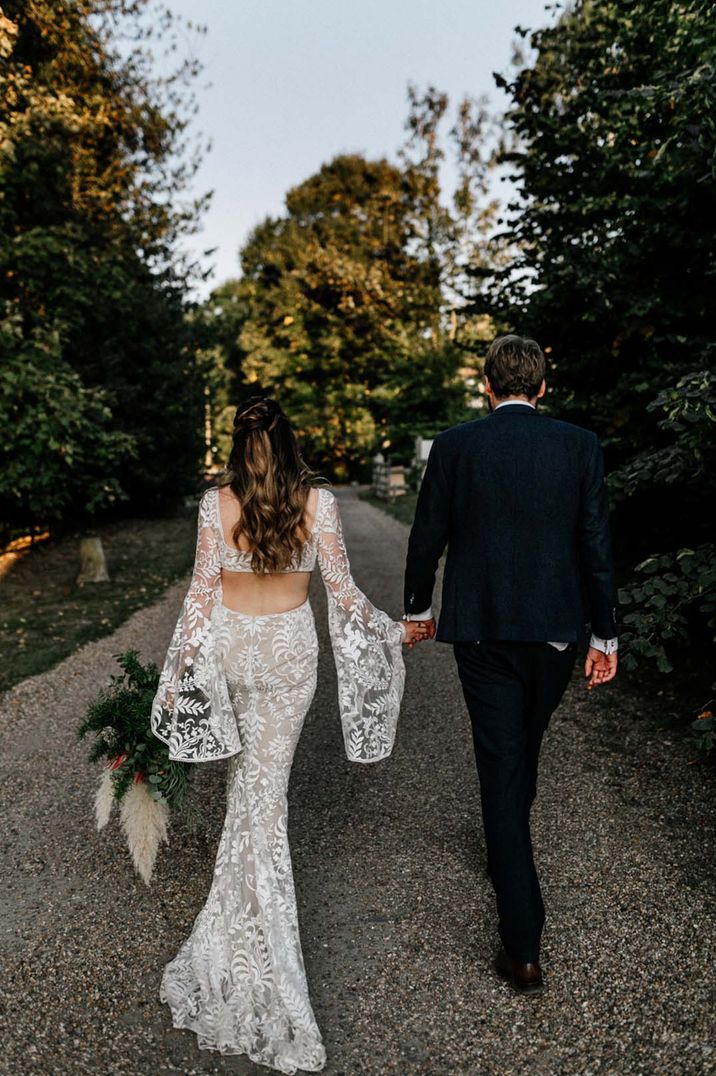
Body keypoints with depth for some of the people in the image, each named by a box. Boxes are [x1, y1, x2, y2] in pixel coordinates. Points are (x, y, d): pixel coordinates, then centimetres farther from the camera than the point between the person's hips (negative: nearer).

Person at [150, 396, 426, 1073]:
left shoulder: (216, 504, -9)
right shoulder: (318, 501, -10)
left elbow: (202, 591, -7)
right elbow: (341, 589, -7)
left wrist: (178, 670, 2)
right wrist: (395, 631, 8)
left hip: (229, 646, 1)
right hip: (291, 650, 0)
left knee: (243, 779, 22)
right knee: (265, 789, 11)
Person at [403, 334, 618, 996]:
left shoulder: (454, 446, -5)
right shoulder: (580, 445, -3)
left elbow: (427, 538, 0)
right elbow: (596, 546, -4)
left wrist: (417, 607, 16)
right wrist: (606, 635, 4)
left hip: (481, 629, -2)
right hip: (555, 627, 2)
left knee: (501, 763, 4)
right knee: (525, 748, 25)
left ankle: (524, 947, 8)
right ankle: (509, 852, 51)